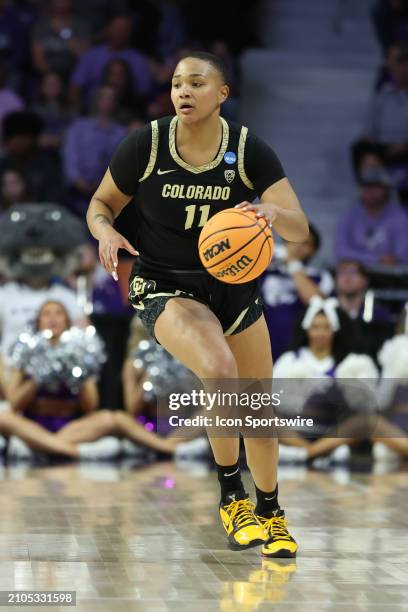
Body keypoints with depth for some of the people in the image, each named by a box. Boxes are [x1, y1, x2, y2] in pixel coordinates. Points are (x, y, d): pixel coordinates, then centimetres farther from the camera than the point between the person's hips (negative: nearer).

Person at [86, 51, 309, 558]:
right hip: (165, 287, -3)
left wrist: (274, 213, -37)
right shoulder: (144, 146, -13)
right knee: (220, 370, -31)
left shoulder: (250, 151, -11)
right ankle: (231, 496, -13)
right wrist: (105, 231, -22)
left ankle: (269, 511, 35)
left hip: (235, 284, 3)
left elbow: (300, 229, -14)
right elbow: (101, 203, 1)